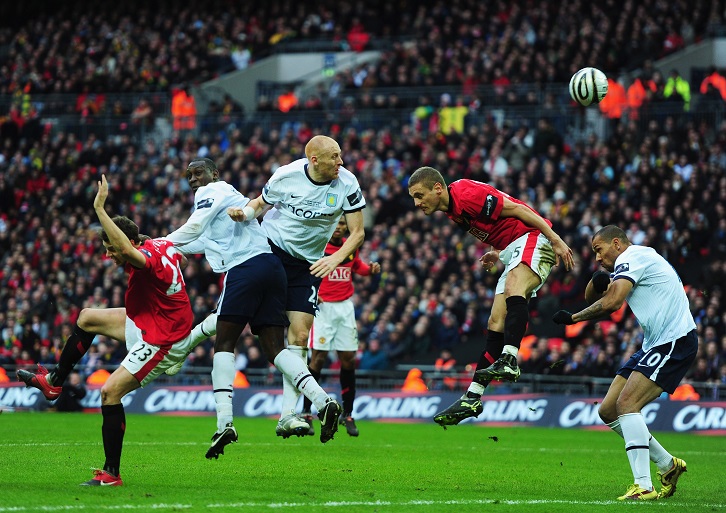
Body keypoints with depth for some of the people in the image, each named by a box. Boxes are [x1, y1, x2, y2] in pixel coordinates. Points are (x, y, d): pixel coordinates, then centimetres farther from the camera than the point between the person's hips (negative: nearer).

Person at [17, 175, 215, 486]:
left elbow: (128, 250, -52)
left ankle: (111, 474, -11)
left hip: (162, 342, -11)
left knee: (110, 391, -16)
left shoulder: (149, 258, -29)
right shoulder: (162, 245, -1)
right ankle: (54, 382, 29)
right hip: (146, 326, 11)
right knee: (88, 317, 17)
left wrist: (100, 208, -49)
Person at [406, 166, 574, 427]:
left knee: (513, 290, -37)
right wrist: (497, 253, 10)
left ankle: (509, 360, -54)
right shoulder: (452, 210, 11)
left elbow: (516, 209, -17)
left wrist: (556, 240, -18)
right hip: (512, 250, 10)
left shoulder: (467, 194, -18)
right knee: (496, 324, 4)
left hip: (534, 238, -10)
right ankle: (472, 398, 2)